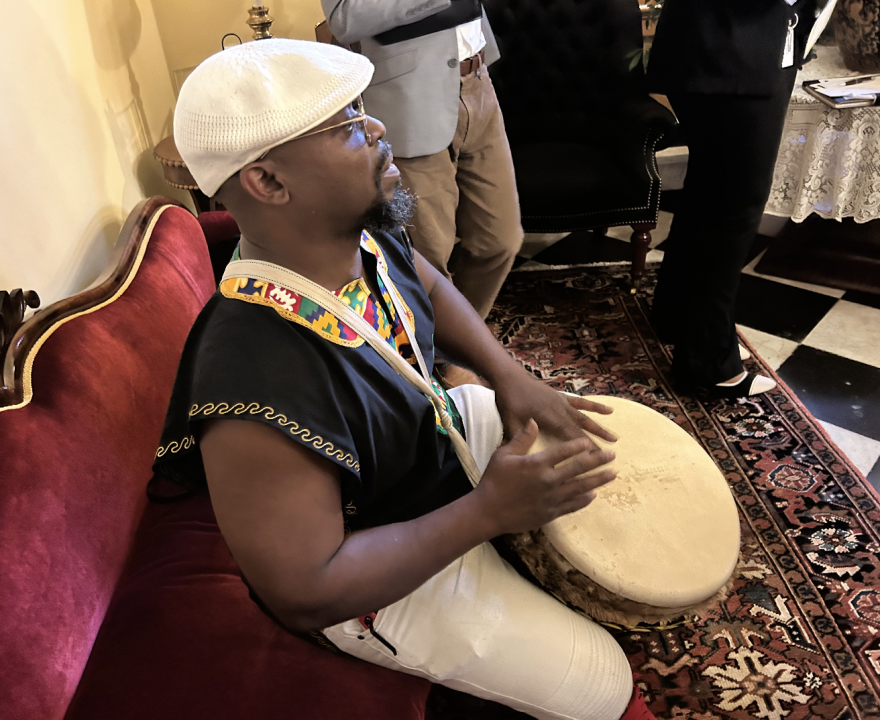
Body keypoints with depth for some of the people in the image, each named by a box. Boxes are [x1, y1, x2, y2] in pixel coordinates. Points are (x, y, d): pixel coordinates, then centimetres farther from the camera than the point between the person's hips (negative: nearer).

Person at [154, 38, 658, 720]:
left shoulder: (360, 231, -16)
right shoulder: (261, 386, -41)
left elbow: (430, 286, 6)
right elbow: (305, 597, -31)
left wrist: (509, 375, -10)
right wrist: (487, 511, -29)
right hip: (383, 573, -7)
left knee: (584, 454, 20)